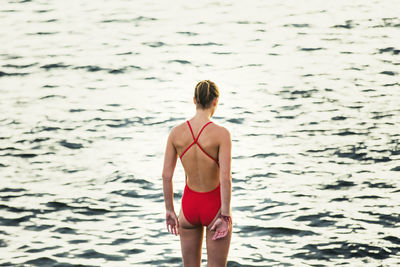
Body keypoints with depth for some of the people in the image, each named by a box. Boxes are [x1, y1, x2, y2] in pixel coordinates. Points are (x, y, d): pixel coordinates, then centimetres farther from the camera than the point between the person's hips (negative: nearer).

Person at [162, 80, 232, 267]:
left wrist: (169, 210, 7)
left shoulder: (176, 132, -6)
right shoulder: (221, 134, -17)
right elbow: (225, 177, -22)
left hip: (189, 205, 4)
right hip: (214, 207, -4)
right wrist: (225, 216, -16)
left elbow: (166, 175, -3)